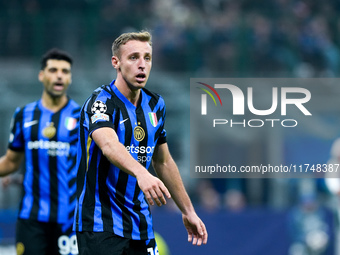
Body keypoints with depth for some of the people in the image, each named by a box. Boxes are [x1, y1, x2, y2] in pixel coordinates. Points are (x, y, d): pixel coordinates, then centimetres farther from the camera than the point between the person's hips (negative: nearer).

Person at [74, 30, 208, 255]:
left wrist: (188, 211, 19)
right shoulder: (101, 102, -13)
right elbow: (109, 144, -34)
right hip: (101, 226, -6)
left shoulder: (155, 104, 9)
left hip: (141, 227, 7)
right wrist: (141, 173, -52)